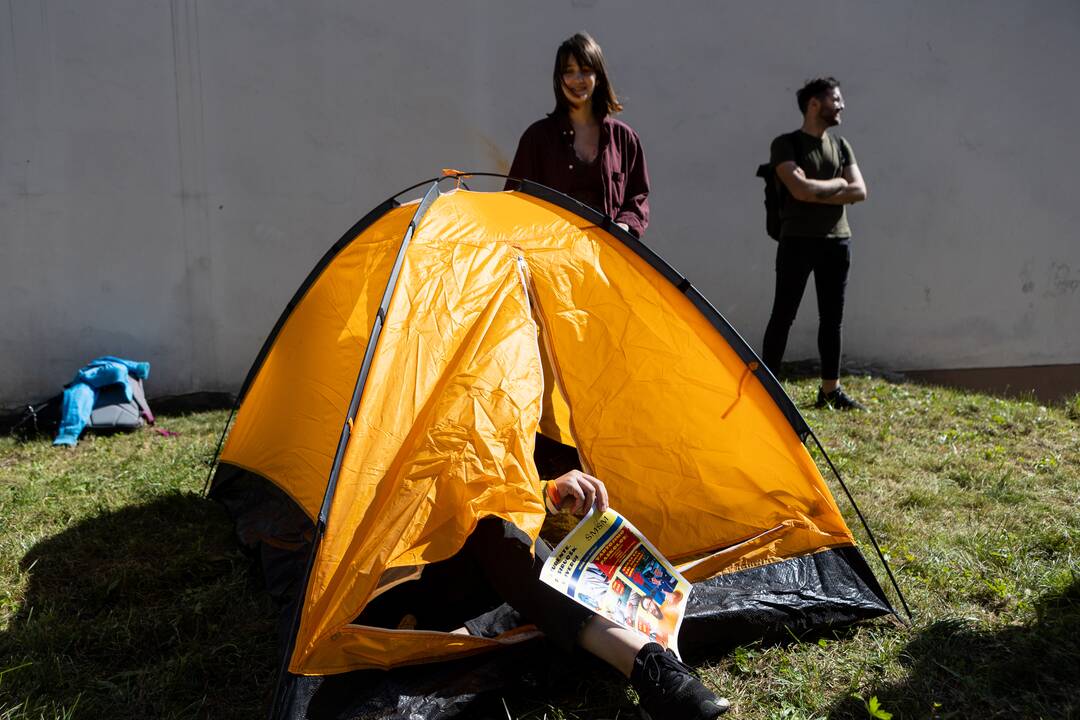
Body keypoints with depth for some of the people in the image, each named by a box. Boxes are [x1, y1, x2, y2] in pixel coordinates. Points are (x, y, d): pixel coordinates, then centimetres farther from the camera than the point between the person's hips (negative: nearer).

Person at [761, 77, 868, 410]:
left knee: (832, 318, 9)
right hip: (798, 241, -6)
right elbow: (800, 189, -18)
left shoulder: (841, 145, 14)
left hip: (837, 241, 6)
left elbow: (859, 191, 2)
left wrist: (816, 194, -9)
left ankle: (830, 389, 18)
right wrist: (838, 183, -4)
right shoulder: (785, 144, -4)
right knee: (783, 315, -4)